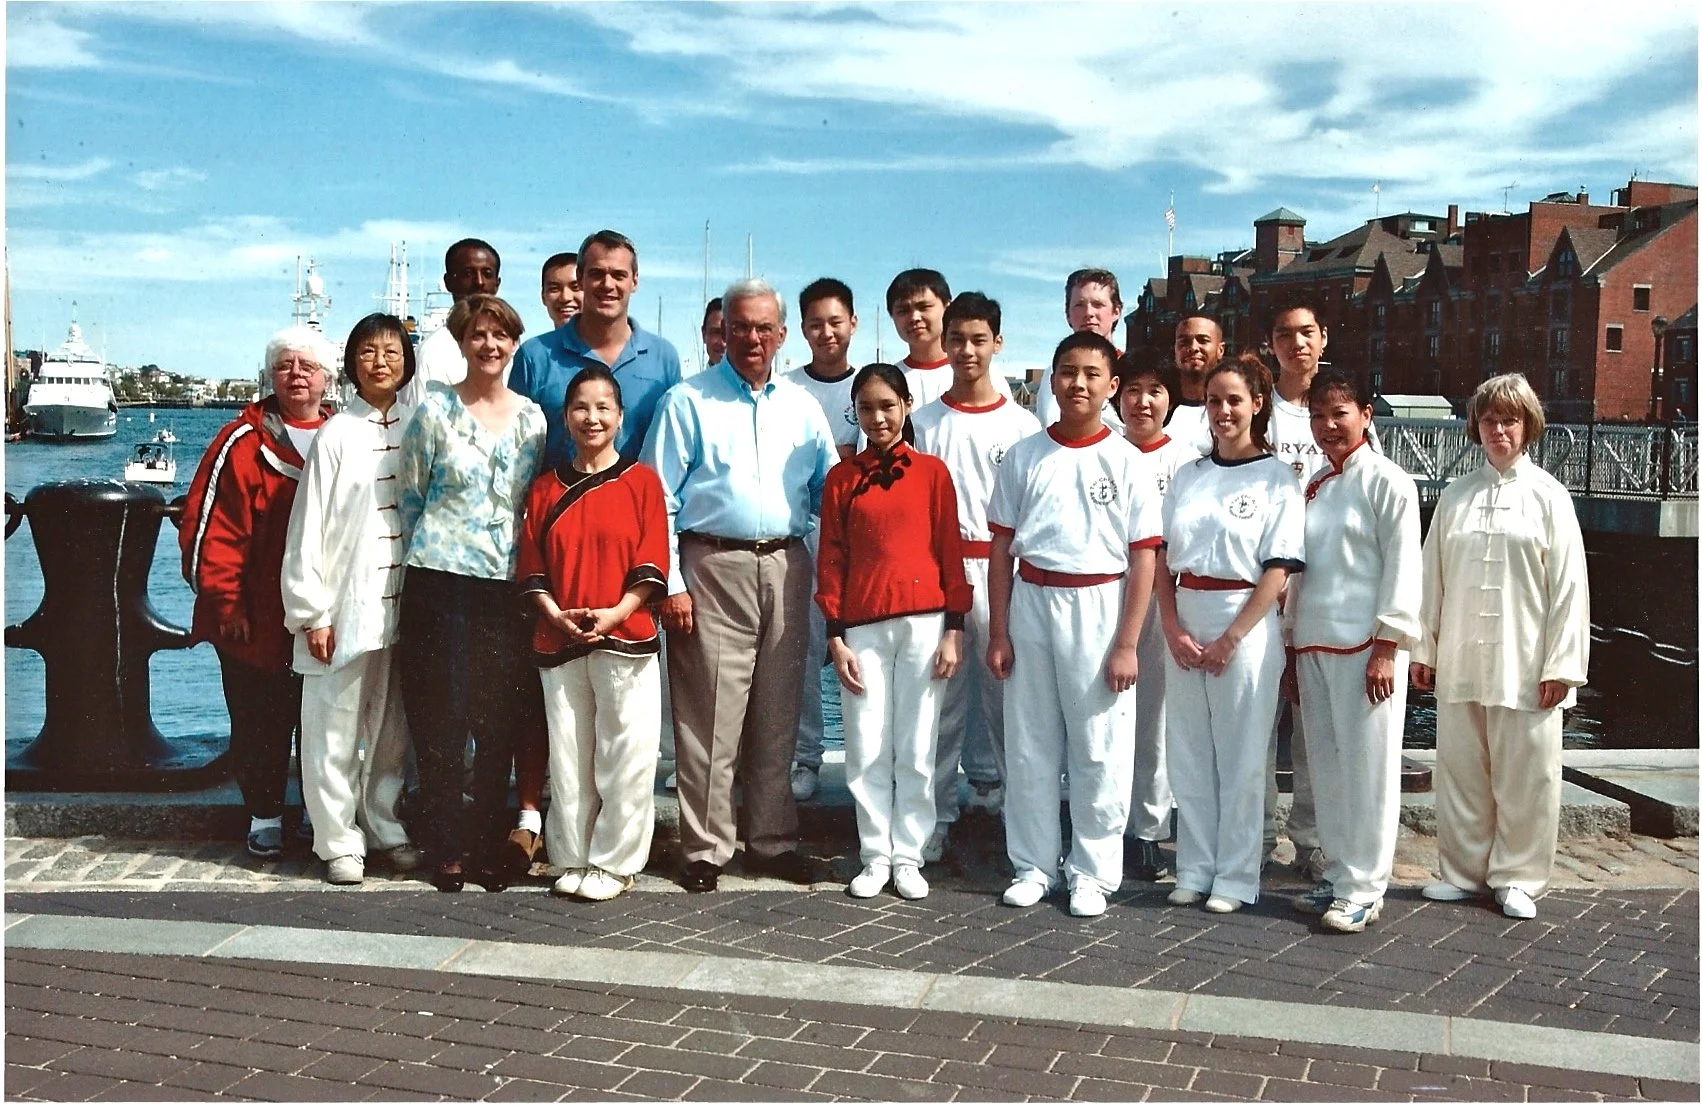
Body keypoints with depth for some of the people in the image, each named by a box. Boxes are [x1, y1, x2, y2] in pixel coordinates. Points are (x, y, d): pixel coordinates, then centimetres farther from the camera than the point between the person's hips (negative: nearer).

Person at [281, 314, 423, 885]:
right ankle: (340, 842, 12)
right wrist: (312, 613, -9)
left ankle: (388, 829, 23)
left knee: (393, 726, 11)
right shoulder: (336, 436, -4)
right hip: (347, 604, -4)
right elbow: (308, 529, -5)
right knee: (336, 730, 1)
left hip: (402, 602, 4)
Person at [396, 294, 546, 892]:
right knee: (440, 719, 0)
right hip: (439, 579, -2)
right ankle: (448, 848, 12)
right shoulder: (435, 411, 1)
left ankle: (486, 845, 17)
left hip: (507, 582, 3)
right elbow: (409, 496, 6)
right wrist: (430, 552, 7)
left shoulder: (532, 416, 9)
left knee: (500, 719, 5)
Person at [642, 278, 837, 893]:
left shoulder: (803, 407, 14)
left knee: (777, 713, 10)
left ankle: (772, 840, 21)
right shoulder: (688, 402, 2)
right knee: (710, 715, -3)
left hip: (786, 567, 4)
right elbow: (660, 501, -2)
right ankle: (705, 848, 8)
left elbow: (828, 492, 16)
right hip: (713, 567, -4)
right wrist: (669, 583, -9)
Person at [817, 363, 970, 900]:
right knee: (867, 751, 3)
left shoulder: (932, 472, 5)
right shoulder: (841, 478, 7)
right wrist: (836, 636, 0)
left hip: (924, 624, -1)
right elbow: (831, 559, 6)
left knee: (916, 751, 4)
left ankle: (908, 856, 15)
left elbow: (950, 551, 4)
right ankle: (875, 856, 16)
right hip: (863, 628, 1)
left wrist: (954, 628, -1)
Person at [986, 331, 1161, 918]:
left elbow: (1143, 560, -3)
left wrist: (1126, 644, -8)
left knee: (1099, 750, 3)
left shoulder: (1130, 463, -1)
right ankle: (1034, 864, 21)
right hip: (1031, 605, 2)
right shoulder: (1023, 457, 5)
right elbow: (1001, 548, 7)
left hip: (1098, 608, -2)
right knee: (1029, 746, 8)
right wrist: (997, 632, 2)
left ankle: (1092, 871, 16)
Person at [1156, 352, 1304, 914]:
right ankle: (1194, 871, 19)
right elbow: (1163, 557, 8)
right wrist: (1173, 629, -4)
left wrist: (1230, 638, -13)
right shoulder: (1187, 476, 11)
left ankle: (1235, 878, 12)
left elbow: (1278, 569, -8)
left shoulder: (1276, 478, -2)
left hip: (1245, 623, -4)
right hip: (1184, 622, 5)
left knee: (1240, 757, 2)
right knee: (1187, 755, 8)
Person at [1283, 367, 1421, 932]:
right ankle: (1338, 874, 21)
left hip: (1365, 646, -6)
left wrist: (1386, 648, -14)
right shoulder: (1313, 487, 14)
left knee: (1367, 768, -1)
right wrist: (1291, 647, 14)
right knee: (1327, 766, 10)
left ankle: (1363, 889, 6)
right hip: (1313, 646, 6)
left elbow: (1402, 568, -9)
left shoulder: (1387, 481, -5)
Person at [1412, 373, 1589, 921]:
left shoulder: (1548, 495, 1)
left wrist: (1561, 664, -7)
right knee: (1460, 769, 8)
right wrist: (1423, 648, 6)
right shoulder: (1456, 495, 8)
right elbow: (1432, 576, 9)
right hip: (1460, 661, 3)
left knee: (1524, 776, 3)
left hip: (1525, 664, -2)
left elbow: (1568, 583, -2)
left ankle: (1516, 877, 17)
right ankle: (1464, 871, 21)